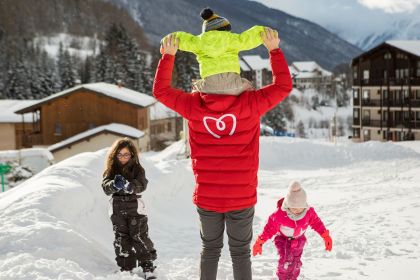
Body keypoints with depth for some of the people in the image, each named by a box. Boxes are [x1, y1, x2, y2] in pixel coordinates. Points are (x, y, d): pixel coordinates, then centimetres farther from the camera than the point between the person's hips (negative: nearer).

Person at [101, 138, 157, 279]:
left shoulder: (137, 168, -2)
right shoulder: (111, 169, 4)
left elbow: (141, 185, -19)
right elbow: (106, 187, -11)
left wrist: (127, 185, -39)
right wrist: (114, 184, -35)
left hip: (135, 208, -3)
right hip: (117, 209, 3)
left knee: (140, 238, -4)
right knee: (121, 239, 7)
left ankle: (147, 268, 1)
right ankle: (127, 268, 17)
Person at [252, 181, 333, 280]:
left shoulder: (309, 212, -22)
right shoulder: (279, 214, -31)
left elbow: (317, 223, -6)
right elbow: (270, 227, -22)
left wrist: (326, 237, -8)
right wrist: (260, 242, -23)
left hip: (299, 239, 3)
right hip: (283, 238, -3)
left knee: (296, 261, 5)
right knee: (285, 260, -17)